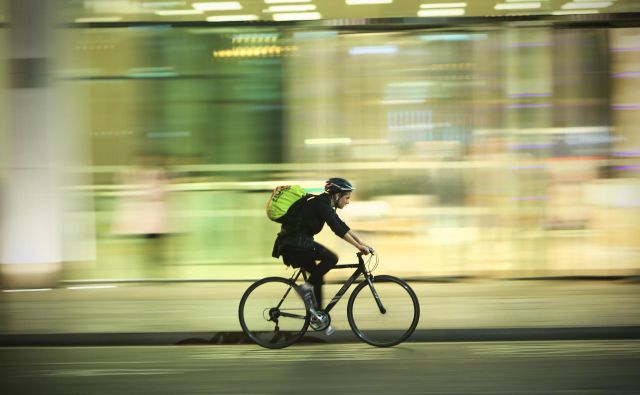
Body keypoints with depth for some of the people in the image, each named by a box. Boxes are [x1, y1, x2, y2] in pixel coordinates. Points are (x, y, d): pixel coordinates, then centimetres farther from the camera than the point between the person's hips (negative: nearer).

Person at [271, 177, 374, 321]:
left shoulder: (325, 204, 13)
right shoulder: (321, 203, -16)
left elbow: (343, 227, 16)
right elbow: (337, 229, -23)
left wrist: (362, 244, 11)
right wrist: (359, 246, -22)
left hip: (298, 242, 10)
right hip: (293, 243, -10)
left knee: (317, 275, 12)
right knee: (331, 258, -19)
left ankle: (318, 314, 17)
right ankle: (307, 287, -10)